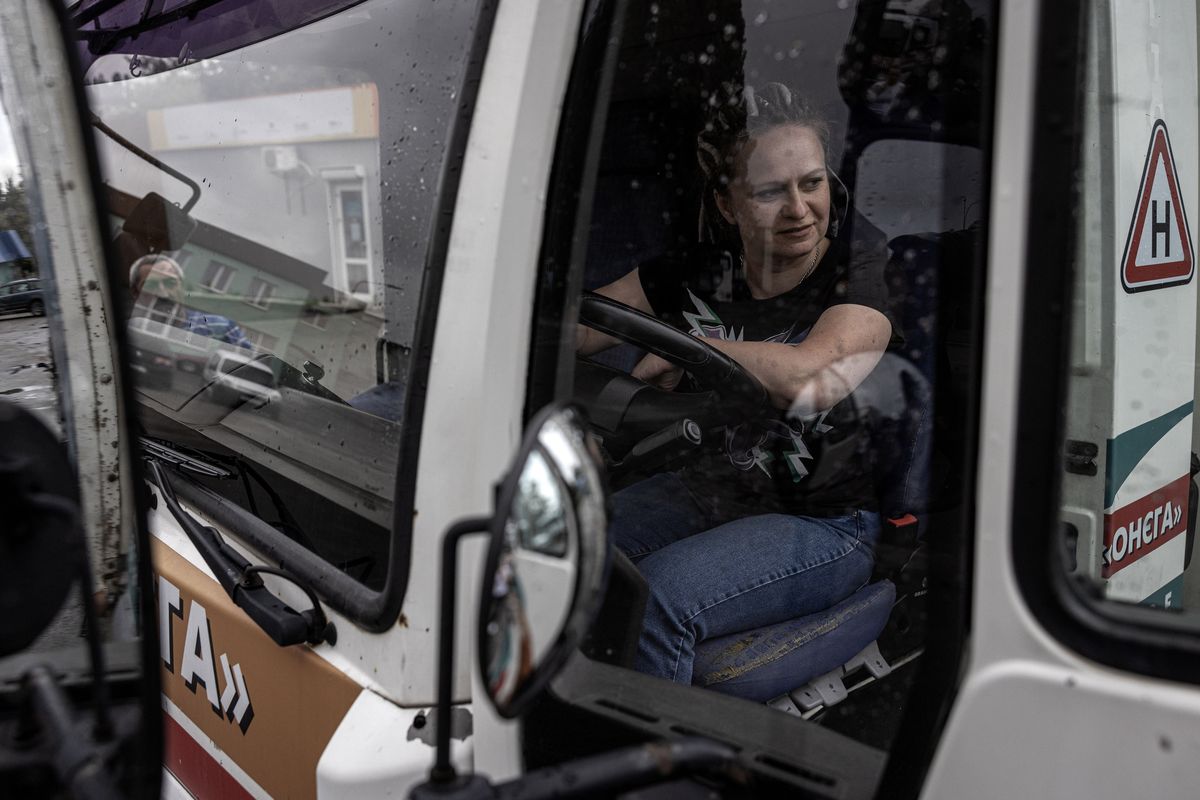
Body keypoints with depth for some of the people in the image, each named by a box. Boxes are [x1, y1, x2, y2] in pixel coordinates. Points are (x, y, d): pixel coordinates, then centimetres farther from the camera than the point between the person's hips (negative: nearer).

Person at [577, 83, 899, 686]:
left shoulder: (865, 267, -13)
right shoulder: (699, 275, -1)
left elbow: (810, 380, -32)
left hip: (829, 521, -5)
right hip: (718, 489, 5)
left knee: (658, 597, -28)